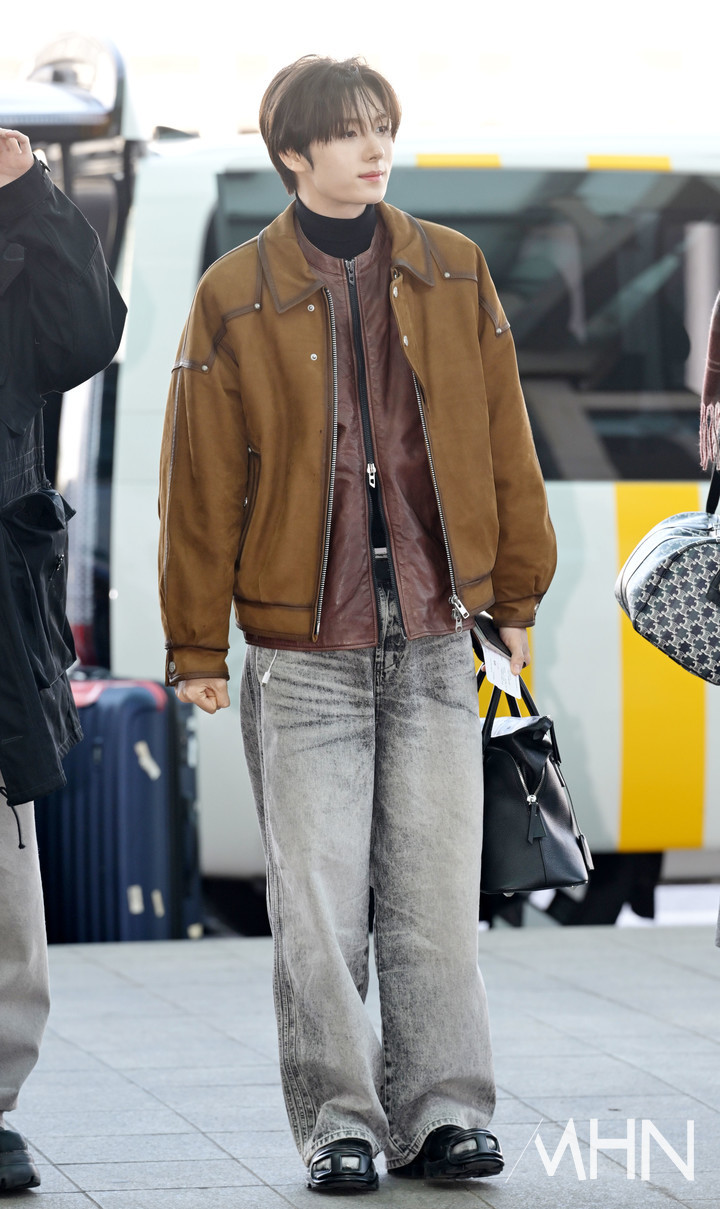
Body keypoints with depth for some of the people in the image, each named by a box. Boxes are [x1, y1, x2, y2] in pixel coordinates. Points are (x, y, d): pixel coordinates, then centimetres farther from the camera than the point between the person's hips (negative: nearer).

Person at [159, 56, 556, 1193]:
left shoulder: (451, 274, 6)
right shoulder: (237, 298, 0)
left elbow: (502, 439, 12)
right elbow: (202, 480, 2)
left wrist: (515, 595, 11)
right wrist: (196, 648, 2)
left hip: (434, 641, 2)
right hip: (304, 651, -2)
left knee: (436, 893, 2)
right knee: (318, 898, -2)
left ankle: (443, 1110, 11)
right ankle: (339, 1121, 7)